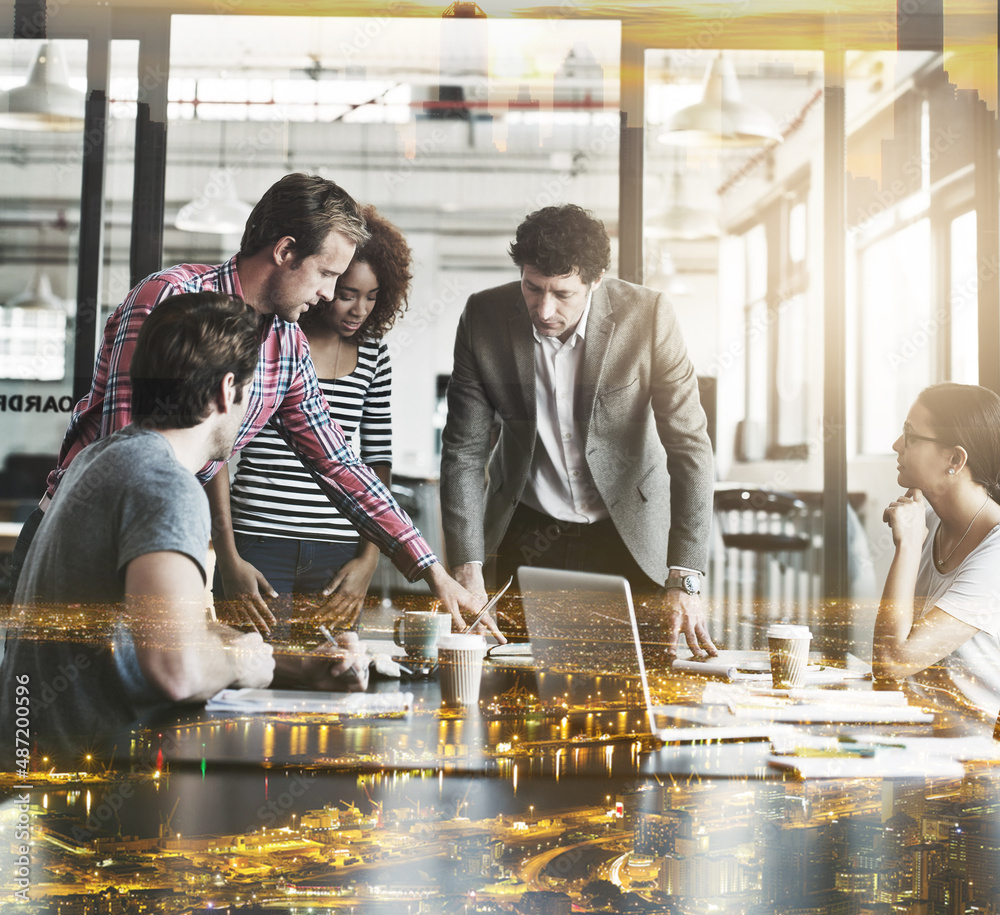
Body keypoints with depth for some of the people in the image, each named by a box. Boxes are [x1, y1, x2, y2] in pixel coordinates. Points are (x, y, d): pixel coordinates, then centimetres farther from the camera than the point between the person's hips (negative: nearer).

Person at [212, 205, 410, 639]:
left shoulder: (373, 355, 9)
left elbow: (378, 462, 12)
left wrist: (369, 558, 3)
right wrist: (228, 558, -7)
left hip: (338, 555, 4)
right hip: (257, 550, -3)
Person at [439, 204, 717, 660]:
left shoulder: (648, 316, -17)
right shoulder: (483, 318, -13)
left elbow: (689, 446, -17)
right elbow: (463, 451, -9)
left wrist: (684, 581, -25)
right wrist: (467, 572, -19)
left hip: (627, 533, -1)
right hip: (527, 537, 1)